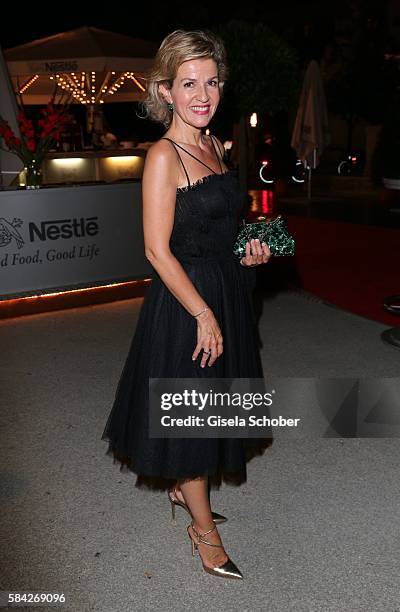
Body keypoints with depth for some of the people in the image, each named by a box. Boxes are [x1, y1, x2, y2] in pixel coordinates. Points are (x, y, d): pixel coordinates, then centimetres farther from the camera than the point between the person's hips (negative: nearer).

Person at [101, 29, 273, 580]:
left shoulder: (213, 146, 8)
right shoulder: (163, 156, -17)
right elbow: (158, 250, -20)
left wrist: (246, 253, 2)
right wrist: (204, 315, -19)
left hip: (225, 291, 9)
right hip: (184, 301, -8)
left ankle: (183, 487, 44)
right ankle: (204, 528, 25)